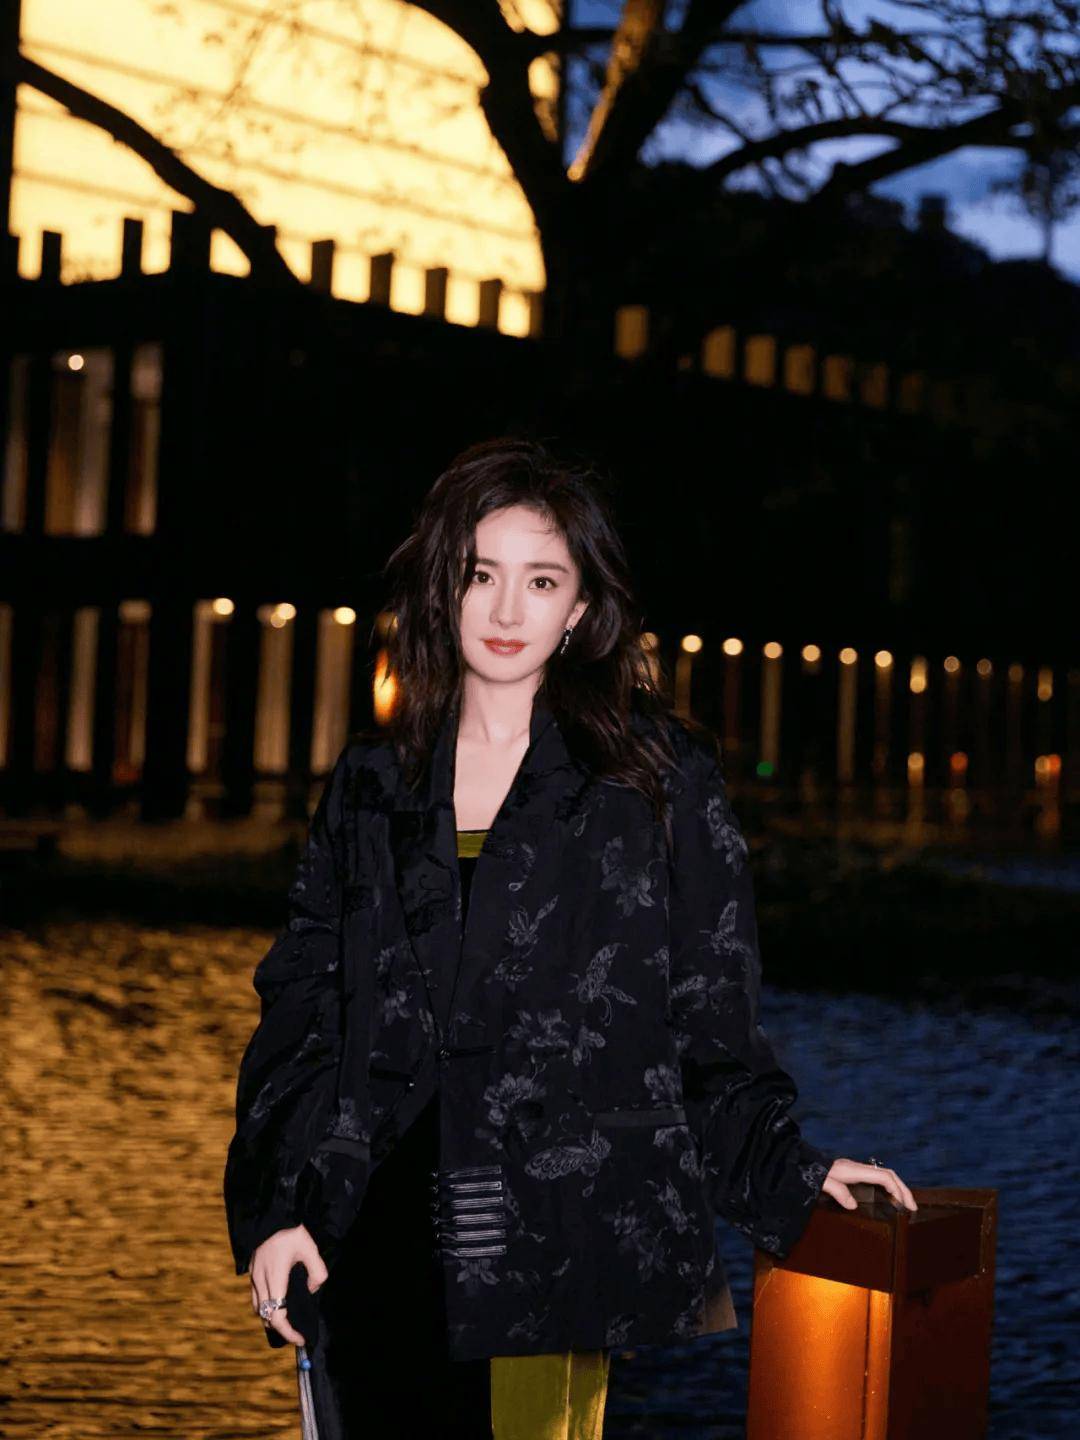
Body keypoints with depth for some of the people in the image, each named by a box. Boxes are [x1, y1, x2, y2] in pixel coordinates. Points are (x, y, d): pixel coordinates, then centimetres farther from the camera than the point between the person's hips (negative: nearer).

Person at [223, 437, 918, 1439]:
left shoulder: (663, 779, 4)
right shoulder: (370, 785, 12)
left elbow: (708, 1023, 6)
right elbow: (301, 1008, 10)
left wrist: (790, 1177, -2)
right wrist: (274, 1208, 2)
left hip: (560, 1252, -2)